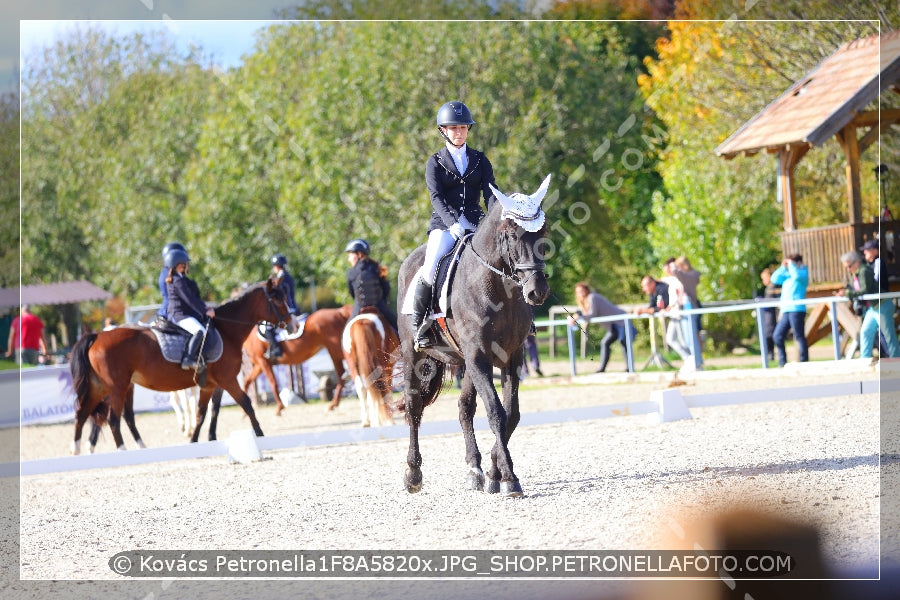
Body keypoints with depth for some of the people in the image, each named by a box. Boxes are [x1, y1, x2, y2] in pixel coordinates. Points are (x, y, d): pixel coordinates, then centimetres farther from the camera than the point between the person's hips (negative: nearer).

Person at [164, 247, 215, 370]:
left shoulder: (182, 279, 19)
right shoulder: (178, 281, -14)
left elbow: (194, 297, 24)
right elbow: (189, 299, -20)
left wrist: (204, 307, 13)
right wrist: (205, 311, -18)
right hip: (180, 315, -12)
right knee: (200, 331, -33)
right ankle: (188, 359, -39)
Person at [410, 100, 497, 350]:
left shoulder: (480, 160, 13)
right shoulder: (435, 163, 6)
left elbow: (490, 191, 3)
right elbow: (436, 198, -7)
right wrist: (452, 223, -25)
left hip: (475, 224, 2)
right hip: (444, 225, -2)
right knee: (430, 270, -26)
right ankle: (419, 324, -8)